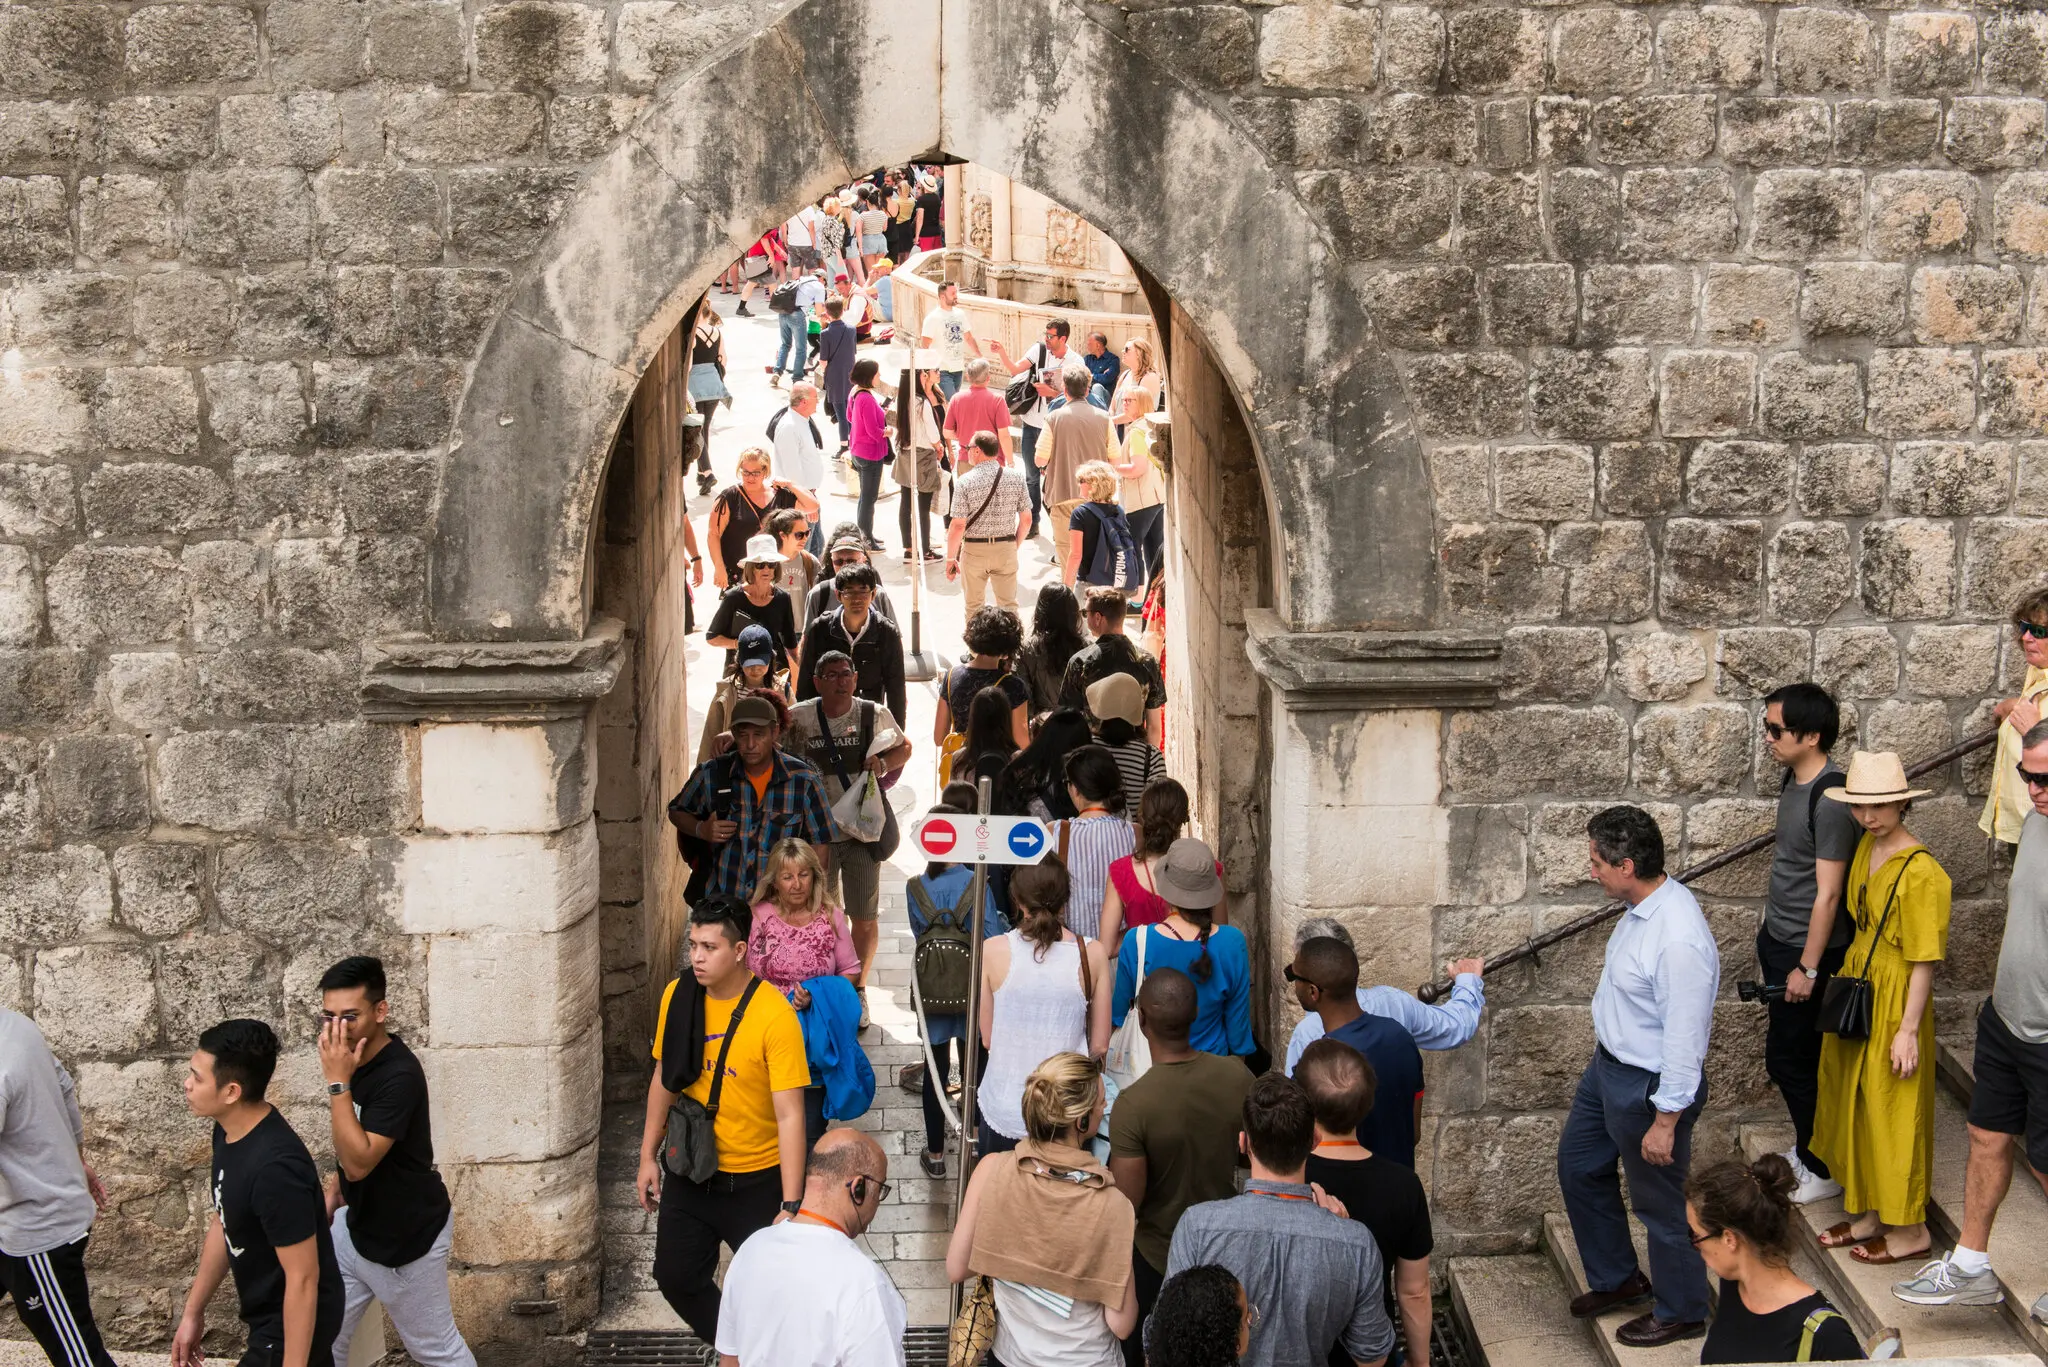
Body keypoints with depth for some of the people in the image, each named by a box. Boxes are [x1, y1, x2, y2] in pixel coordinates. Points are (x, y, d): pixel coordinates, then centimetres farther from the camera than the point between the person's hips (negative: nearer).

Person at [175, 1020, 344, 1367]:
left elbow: (303, 1278, -28)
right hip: (269, 1314, 10)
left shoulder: (275, 1166, -33)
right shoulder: (230, 1131, -3)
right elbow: (224, 1222, 12)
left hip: (293, 1325, -10)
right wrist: (193, 1310, 16)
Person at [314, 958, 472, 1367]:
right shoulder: (353, 1057, -3)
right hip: (358, 1223, 8)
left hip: (407, 1234, -8)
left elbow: (359, 1161, -34)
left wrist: (337, 1081, -35)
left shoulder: (400, 1074, -29)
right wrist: (337, 1191, 12)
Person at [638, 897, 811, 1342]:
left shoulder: (774, 1016, -23)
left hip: (756, 1182, -5)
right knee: (676, 1277, 13)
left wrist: (791, 1206, -25)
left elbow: (790, 1115, -23)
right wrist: (648, 1156, 10)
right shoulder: (677, 996, -7)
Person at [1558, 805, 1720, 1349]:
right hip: (1609, 1065, 10)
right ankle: (1616, 1278, 46)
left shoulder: (1679, 941, -34)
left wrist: (1666, 1121, -22)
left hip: (1648, 1088, -10)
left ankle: (1681, 1313, 35)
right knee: (1578, 1167, 25)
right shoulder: (1645, 904, -5)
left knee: (1660, 1202, 11)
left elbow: (1685, 1040, -29)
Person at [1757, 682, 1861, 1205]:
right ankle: (1807, 1149, 33)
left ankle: (1825, 1169, 14)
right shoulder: (1794, 781, 4)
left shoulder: (1831, 801, -24)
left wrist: (1807, 967, -19)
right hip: (1777, 939, 9)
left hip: (1808, 950, -9)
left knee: (1788, 1059, 0)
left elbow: (1828, 892, -22)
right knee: (1797, 1056, 18)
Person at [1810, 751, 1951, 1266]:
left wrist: (1908, 1030, -19)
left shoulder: (1920, 871, -23)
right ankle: (1867, 1216, 31)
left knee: (1891, 1112, 3)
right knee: (1853, 1103, 17)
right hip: (1857, 988, 9)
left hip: (1893, 1000, -9)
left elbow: (1925, 961, -20)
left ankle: (1909, 1229, 19)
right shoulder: (1867, 846, 2)